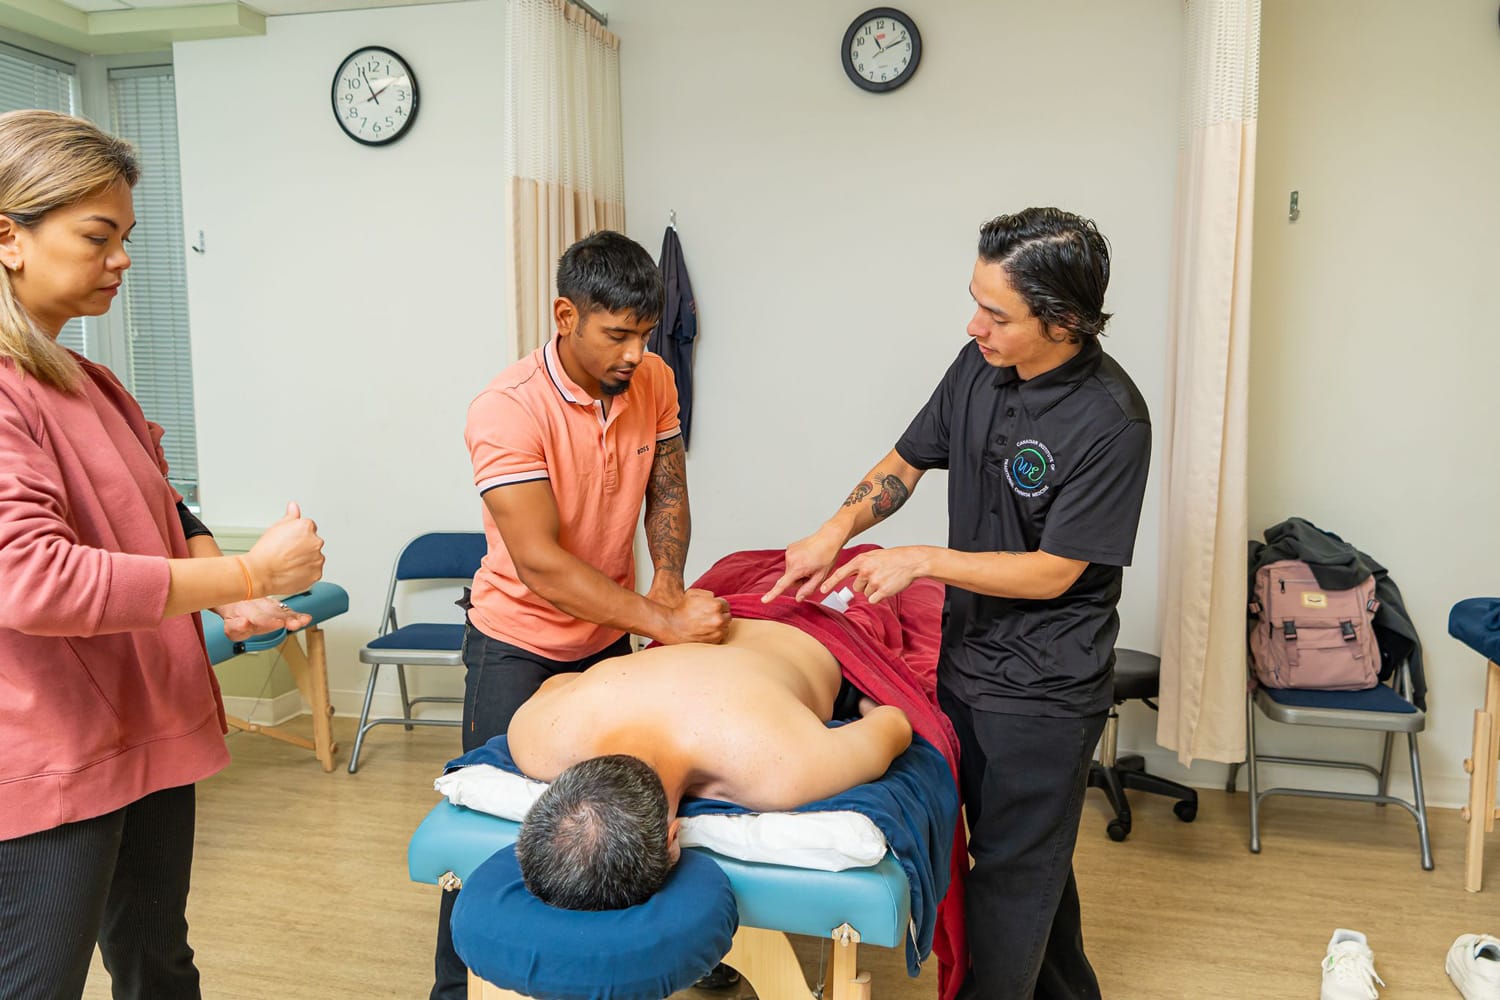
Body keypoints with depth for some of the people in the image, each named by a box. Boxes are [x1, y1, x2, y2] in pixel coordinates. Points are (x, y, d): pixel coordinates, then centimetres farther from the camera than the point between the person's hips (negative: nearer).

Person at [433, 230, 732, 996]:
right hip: (519, 643, -5)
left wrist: (668, 587, -19)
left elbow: (667, 493, -1)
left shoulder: (653, 379, -9)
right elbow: (540, 564, -30)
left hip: (609, 633, 5)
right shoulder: (506, 410, -27)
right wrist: (662, 624, -32)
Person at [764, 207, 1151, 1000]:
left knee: (1013, 873, 8)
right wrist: (836, 530, -7)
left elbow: (1054, 573, -20)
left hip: (1043, 688, -7)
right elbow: (905, 463, 8)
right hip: (966, 658, 7)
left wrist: (922, 561, -18)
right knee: (1031, 853, 25)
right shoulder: (981, 365, -4)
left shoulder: (1110, 421, -23)